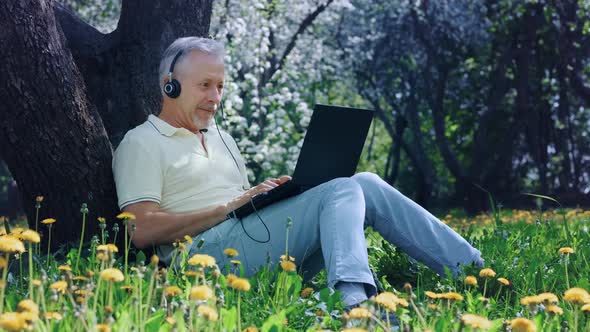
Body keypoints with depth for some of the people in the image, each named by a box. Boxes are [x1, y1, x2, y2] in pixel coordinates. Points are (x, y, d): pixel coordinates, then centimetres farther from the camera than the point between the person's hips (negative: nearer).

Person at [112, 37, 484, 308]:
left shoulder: (220, 137, 29)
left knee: (365, 185, -10)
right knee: (343, 191, -21)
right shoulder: (142, 143, 4)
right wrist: (227, 208, -15)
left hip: (257, 240, 7)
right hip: (209, 250, -7)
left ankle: (473, 268, -13)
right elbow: (142, 231, -10)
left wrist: (271, 191, 2)